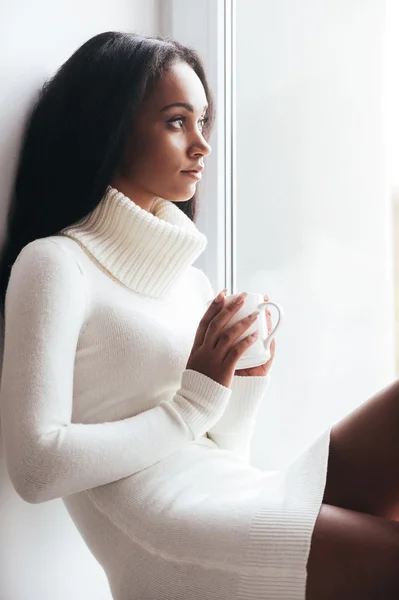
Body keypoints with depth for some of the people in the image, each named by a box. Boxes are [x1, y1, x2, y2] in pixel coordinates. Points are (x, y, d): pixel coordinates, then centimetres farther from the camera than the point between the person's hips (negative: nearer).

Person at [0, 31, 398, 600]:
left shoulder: (192, 279, 18)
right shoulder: (54, 264, -3)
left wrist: (250, 381, 1)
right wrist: (191, 403, -9)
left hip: (244, 506, 7)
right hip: (165, 543, -7)